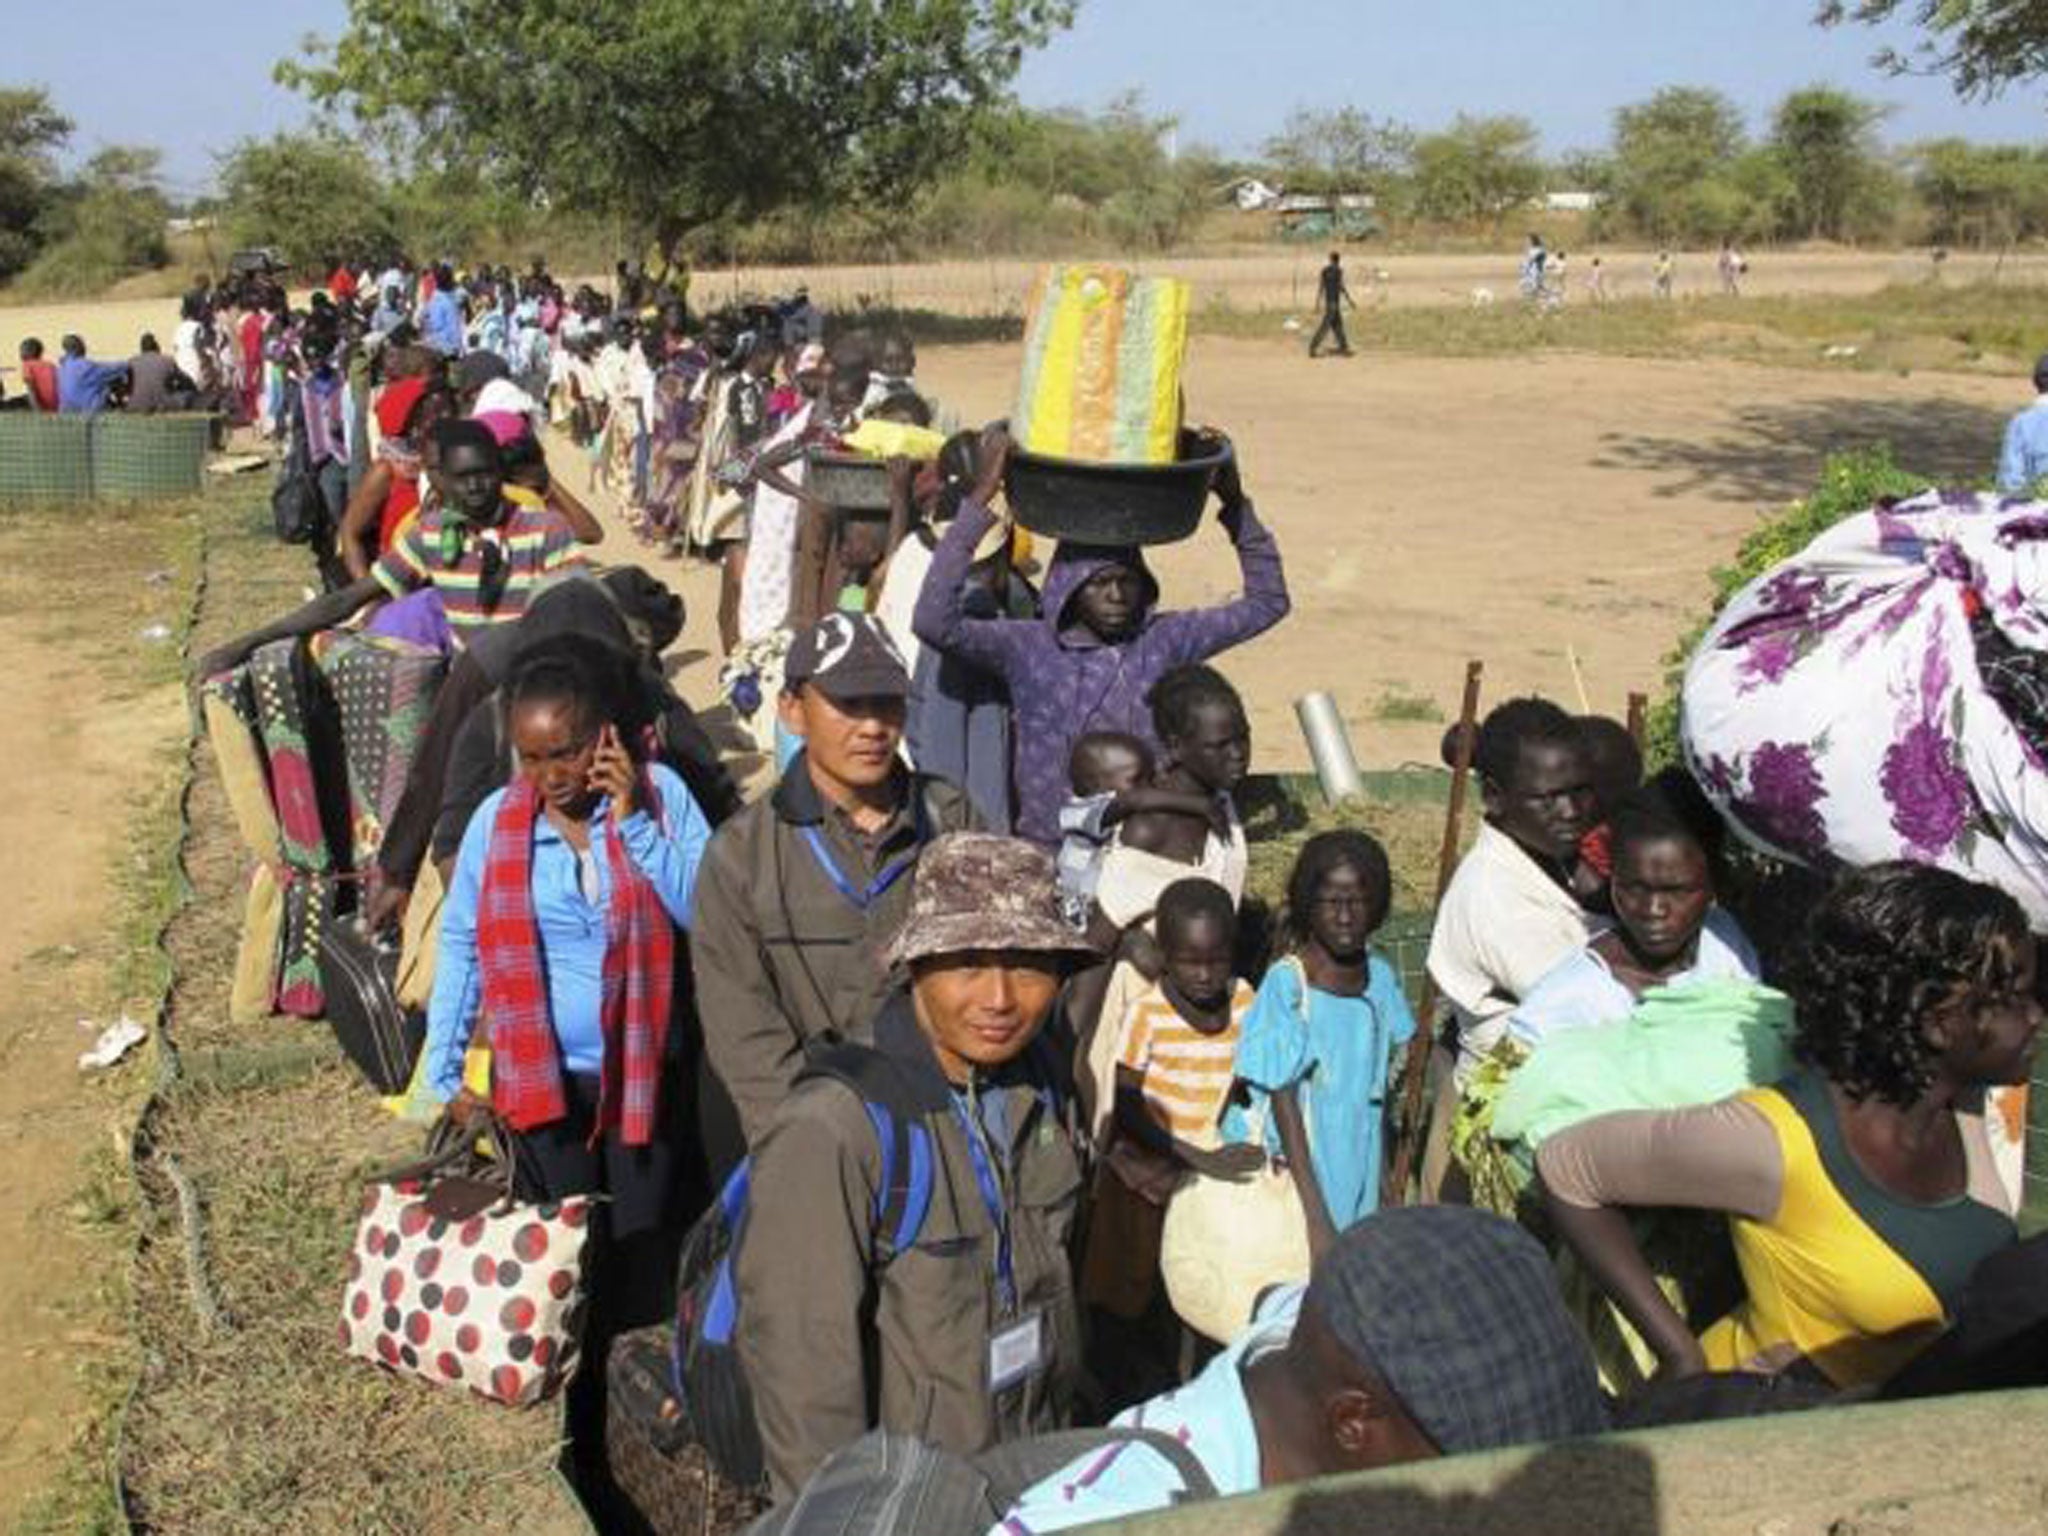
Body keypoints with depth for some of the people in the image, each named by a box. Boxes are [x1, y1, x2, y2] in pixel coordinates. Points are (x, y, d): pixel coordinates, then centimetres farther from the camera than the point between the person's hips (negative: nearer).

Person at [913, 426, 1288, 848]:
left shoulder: (1164, 642, 3)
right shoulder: (1029, 648, -6)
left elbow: (1267, 602, 10)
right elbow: (934, 622, -20)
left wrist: (1235, 503, -1)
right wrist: (979, 500, -21)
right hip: (1050, 854, -2)